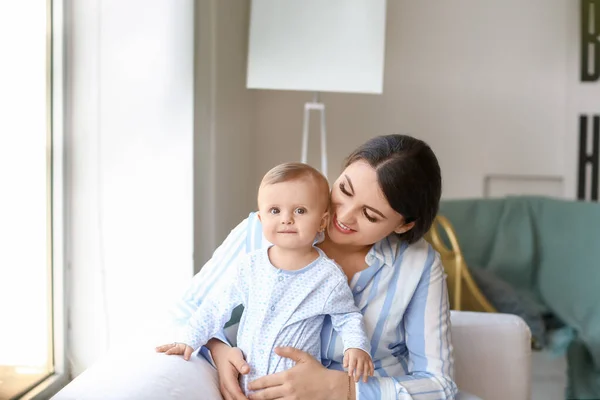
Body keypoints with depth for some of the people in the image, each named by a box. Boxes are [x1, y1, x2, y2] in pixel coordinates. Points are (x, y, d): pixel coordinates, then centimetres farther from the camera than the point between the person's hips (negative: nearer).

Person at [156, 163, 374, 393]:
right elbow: (218, 305, 7)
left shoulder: (329, 277, -11)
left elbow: (348, 318, 0)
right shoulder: (251, 266, -4)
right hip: (245, 381, 2)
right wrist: (190, 340, 5)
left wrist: (356, 346, -18)